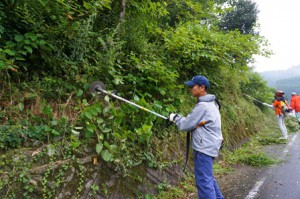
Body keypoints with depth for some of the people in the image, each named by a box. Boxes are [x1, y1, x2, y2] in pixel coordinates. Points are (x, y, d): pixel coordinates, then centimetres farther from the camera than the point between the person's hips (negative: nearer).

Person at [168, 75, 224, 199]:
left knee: (203, 181, -5)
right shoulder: (210, 103, 12)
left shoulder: (202, 105, -19)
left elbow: (186, 125, -15)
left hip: (204, 147, -10)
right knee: (207, 178, 22)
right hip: (209, 146, 10)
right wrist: (180, 119, 8)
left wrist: (175, 118, 2)